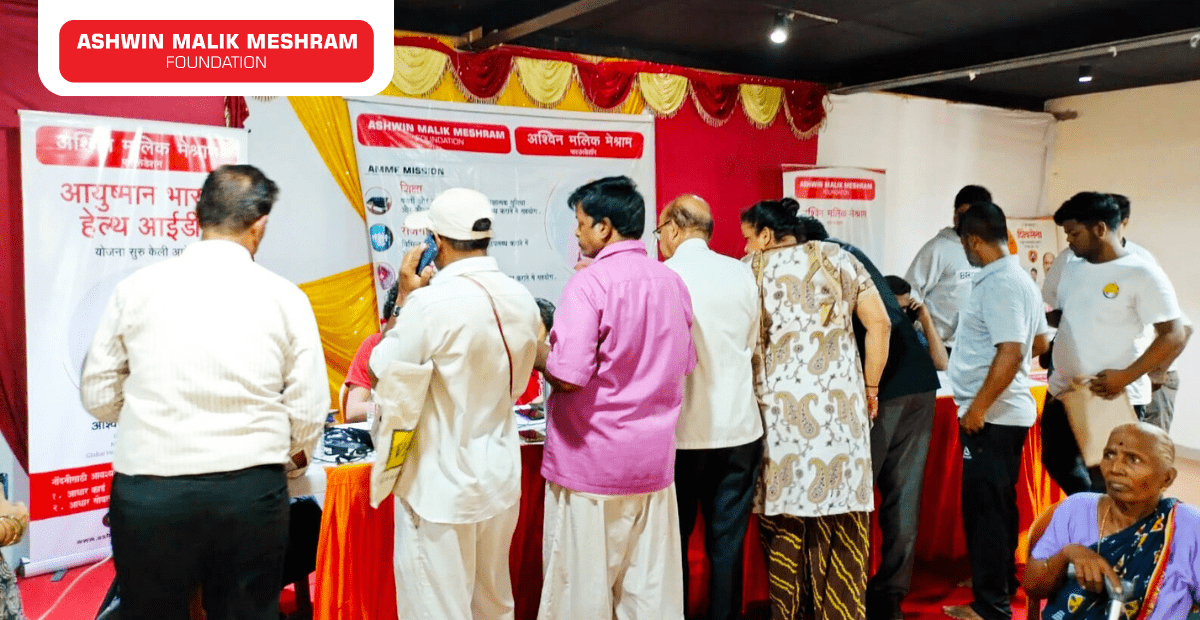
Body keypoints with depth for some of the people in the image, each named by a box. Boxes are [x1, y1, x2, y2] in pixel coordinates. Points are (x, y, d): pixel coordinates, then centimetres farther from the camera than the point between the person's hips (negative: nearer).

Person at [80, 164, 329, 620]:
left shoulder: (137, 287, 0)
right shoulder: (284, 297, -3)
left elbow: (98, 394, 7)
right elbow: (308, 412, -2)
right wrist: (290, 465, 18)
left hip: (148, 492, 1)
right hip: (250, 492, -1)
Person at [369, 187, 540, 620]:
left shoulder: (431, 302, -22)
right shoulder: (522, 300, 0)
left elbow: (382, 371, -9)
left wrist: (405, 297, -3)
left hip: (440, 487, -6)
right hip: (501, 479, 7)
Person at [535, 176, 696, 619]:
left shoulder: (589, 284, -15)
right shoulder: (673, 282, 6)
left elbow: (568, 377, -20)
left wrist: (538, 354, -2)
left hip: (592, 463, -6)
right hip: (654, 460, 6)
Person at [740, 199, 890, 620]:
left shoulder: (750, 270, 4)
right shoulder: (840, 259, 9)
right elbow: (879, 324, 4)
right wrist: (871, 386, 11)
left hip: (779, 406, -1)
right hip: (839, 404, 2)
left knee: (784, 521, 7)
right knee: (840, 524, 8)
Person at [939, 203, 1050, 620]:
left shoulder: (999, 284, -19)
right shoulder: (1019, 278, 13)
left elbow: (1012, 352, -27)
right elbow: (1040, 343, 21)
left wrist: (978, 406, -22)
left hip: (991, 415, -10)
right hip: (1005, 411, 10)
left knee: (984, 507, -2)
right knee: (996, 505, 19)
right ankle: (999, 583, 31)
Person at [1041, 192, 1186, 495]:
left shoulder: (1143, 274, -13)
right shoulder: (1071, 268, 8)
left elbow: (1174, 336, -16)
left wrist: (1125, 377, -23)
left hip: (1115, 400, -7)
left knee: (1107, 482, 3)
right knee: (1058, 465, 19)